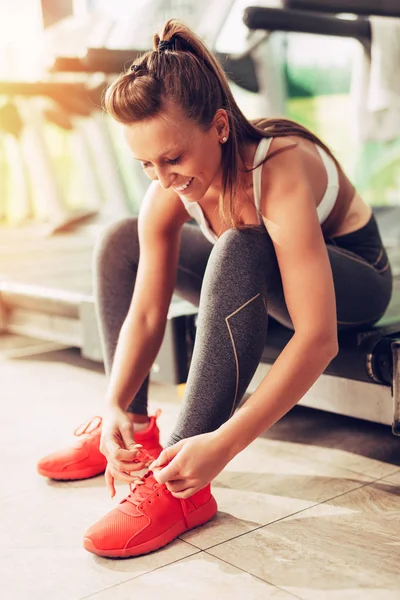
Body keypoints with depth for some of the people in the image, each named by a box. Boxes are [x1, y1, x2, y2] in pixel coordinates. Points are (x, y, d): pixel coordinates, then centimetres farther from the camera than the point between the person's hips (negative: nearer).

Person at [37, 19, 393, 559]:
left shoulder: (280, 174, -37)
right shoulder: (169, 193, -18)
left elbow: (318, 340, -43)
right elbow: (145, 314, -16)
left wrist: (222, 445, -49)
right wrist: (115, 405, -32)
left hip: (351, 277, -6)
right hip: (261, 279, 7)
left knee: (240, 251, -39)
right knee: (120, 242, -1)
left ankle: (183, 489, -36)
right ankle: (132, 432, -1)